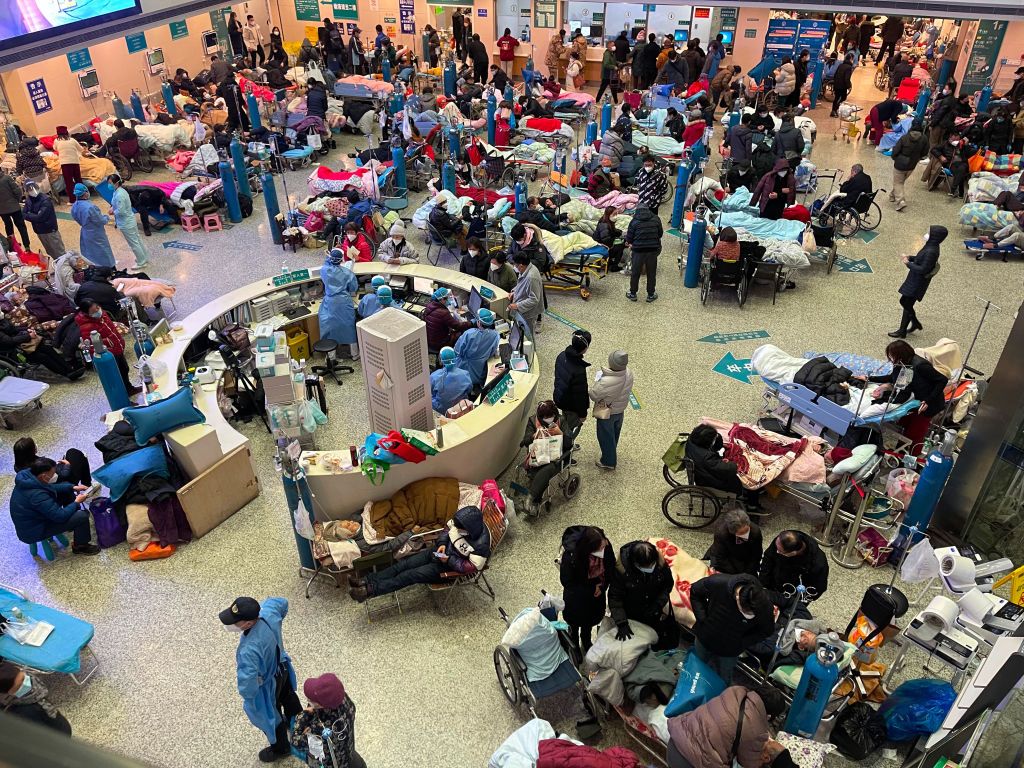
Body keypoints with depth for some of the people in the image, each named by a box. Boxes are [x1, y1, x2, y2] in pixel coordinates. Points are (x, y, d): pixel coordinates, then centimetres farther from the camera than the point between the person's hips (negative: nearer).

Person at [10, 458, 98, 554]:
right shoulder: (37, 495, -38)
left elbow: (52, 488, 8)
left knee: (66, 491, 11)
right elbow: (60, 516, -29)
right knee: (82, 516, -18)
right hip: (34, 531, -9)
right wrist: (77, 502, -15)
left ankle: (73, 526, 28)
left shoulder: (27, 475, -12)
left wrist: (73, 487, -1)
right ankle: (80, 546, 9)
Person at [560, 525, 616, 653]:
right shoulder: (570, 555, -40)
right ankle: (574, 647, 56)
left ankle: (586, 642, 61)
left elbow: (611, 567, -9)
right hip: (576, 597, -3)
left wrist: (602, 586, -19)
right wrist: (592, 589, -21)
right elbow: (566, 582, -23)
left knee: (589, 623, 31)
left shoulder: (606, 545, -30)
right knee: (575, 623, 27)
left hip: (596, 592, 3)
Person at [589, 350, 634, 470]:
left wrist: (596, 381, -12)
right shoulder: (628, 373, -21)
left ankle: (608, 462, 38)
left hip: (607, 412, -6)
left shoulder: (606, 382, -42)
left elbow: (593, 396, -25)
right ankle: (612, 453, 56)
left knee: (606, 436, 19)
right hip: (621, 409, 7)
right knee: (615, 432, 31)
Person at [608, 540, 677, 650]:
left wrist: (659, 604, -19)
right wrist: (622, 623, -27)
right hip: (630, 614, -2)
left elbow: (668, 585, -5)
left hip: (653, 611, 2)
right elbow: (615, 598, -23)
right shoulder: (621, 568, -33)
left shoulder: (661, 563, -25)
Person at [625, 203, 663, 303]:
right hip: (653, 250, 2)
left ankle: (633, 294, 24)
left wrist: (629, 243, 19)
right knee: (651, 273, 13)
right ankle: (651, 295, 22)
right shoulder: (656, 219, 2)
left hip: (639, 250, -2)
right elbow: (660, 233, 12)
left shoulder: (634, 222, -4)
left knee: (635, 273, 13)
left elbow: (629, 238, -3)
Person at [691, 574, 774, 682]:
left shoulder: (764, 605, -32)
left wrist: (742, 642, -18)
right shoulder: (718, 583, -35)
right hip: (705, 636, 1)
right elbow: (695, 592, -14)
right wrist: (702, 619, -20)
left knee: (723, 679, 20)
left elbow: (766, 631, -10)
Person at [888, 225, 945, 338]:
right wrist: (909, 257, 4)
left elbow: (923, 270, -27)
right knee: (904, 301, 20)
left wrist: (908, 264, -19)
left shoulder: (931, 252, -28)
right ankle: (916, 324, 37)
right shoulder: (930, 247, 3)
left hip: (917, 283, -9)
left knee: (907, 304, 4)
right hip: (914, 280, 9)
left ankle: (902, 332, 18)